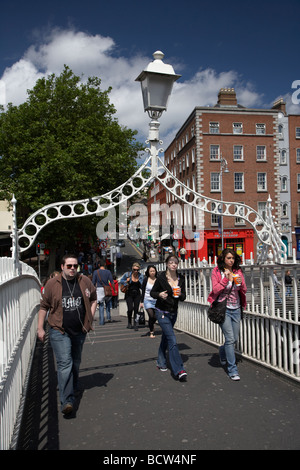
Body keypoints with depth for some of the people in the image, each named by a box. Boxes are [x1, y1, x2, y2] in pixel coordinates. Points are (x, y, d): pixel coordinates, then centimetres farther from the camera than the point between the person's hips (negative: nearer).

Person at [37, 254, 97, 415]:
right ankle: (67, 401, -11)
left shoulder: (85, 281, 1)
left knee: (75, 363, 18)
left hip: (79, 331, 3)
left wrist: (90, 318, 3)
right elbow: (44, 306, 3)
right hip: (59, 331, -3)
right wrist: (40, 328, 1)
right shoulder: (52, 284, -5)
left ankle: (72, 388, 41)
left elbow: (93, 300, 14)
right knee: (64, 364, -12)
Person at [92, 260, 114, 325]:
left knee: (101, 305, 4)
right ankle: (108, 317, 12)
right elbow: (112, 282, -2)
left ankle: (101, 321, 4)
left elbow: (93, 282, -2)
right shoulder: (108, 272, 0)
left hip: (99, 289, -1)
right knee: (108, 303, 21)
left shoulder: (96, 272, -2)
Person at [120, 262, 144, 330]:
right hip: (129, 294, -1)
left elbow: (142, 287, -1)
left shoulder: (140, 276, 0)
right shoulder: (127, 274, -4)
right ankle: (129, 323, 15)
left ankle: (136, 324, 10)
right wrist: (126, 281, -12)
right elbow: (121, 281, 7)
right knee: (130, 309, -10)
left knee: (136, 309, -2)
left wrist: (139, 281, -19)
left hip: (137, 294, 1)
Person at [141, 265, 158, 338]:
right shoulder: (146, 279, -3)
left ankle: (151, 327, 35)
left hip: (156, 301, 2)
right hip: (148, 300, -2)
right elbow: (143, 291, -1)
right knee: (151, 316, -12)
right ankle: (151, 332, 4)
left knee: (155, 317, 4)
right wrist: (142, 302, -4)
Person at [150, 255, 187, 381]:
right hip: (162, 312, -5)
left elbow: (184, 297, 5)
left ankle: (161, 362, 36)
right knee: (172, 340, -14)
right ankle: (179, 370, -15)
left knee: (166, 338, 19)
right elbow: (152, 292, -3)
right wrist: (160, 294, -23)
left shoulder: (181, 278, 1)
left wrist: (180, 294, -17)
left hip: (173, 312, 6)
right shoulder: (161, 277, -12)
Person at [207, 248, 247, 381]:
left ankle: (223, 353, 43)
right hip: (223, 308, -4)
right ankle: (232, 370, 0)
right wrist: (226, 279, -22)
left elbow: (244, 291, 7)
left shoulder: (238, 271, 8)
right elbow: (216, 290, -10)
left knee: (234, 339, 11)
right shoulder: (217, 271, -2)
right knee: (230, 339, -10)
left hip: (236, 309, 5)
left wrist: (241, 283, -14)